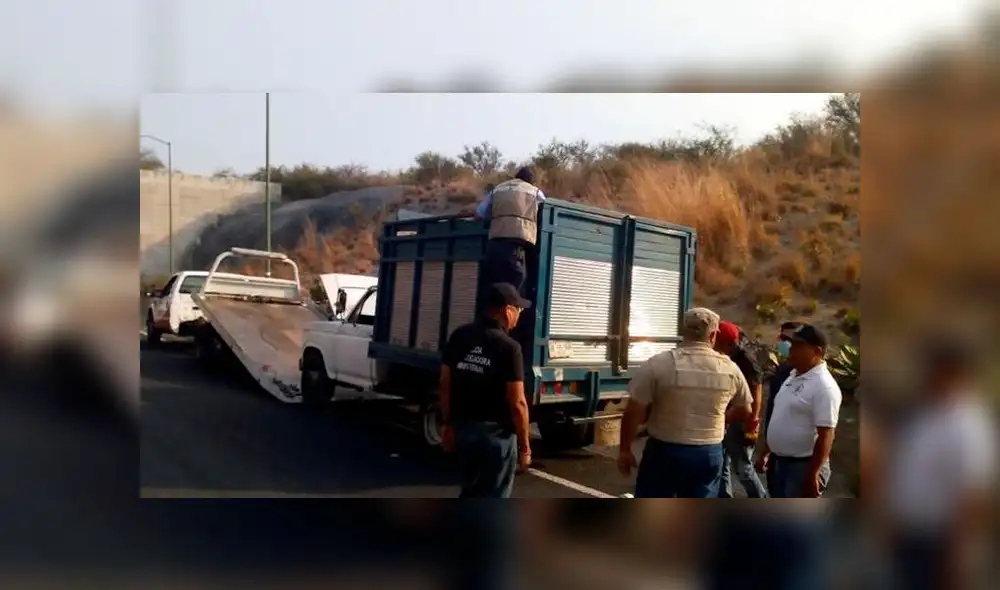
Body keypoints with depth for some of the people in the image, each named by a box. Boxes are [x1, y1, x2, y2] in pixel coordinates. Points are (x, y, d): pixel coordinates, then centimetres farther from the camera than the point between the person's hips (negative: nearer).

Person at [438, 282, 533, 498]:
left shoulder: (459, 336, 1)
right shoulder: (508, 347, -17)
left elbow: (445, 385, 6)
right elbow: (517, 403, -17)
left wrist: (449, 423, 16)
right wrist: (524, 446, -8)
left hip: (464, 428, 6)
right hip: (497, 434, -6)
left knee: (470, 491, 24)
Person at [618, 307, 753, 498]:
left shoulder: (658, 364, -13)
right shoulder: (730, 369, -2)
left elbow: (633, 412, -11)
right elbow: (744, 411, 12)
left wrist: (624, 450, 0)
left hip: (664, 452, -2)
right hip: (709, 453, 3)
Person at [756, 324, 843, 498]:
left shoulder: (824, 386, -19)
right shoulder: (793, 376, 10)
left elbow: (825, 436, -23)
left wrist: (812, 474, -24)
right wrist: (765, 452, 19)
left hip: (803, 465, -9)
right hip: (779, 461, 9)